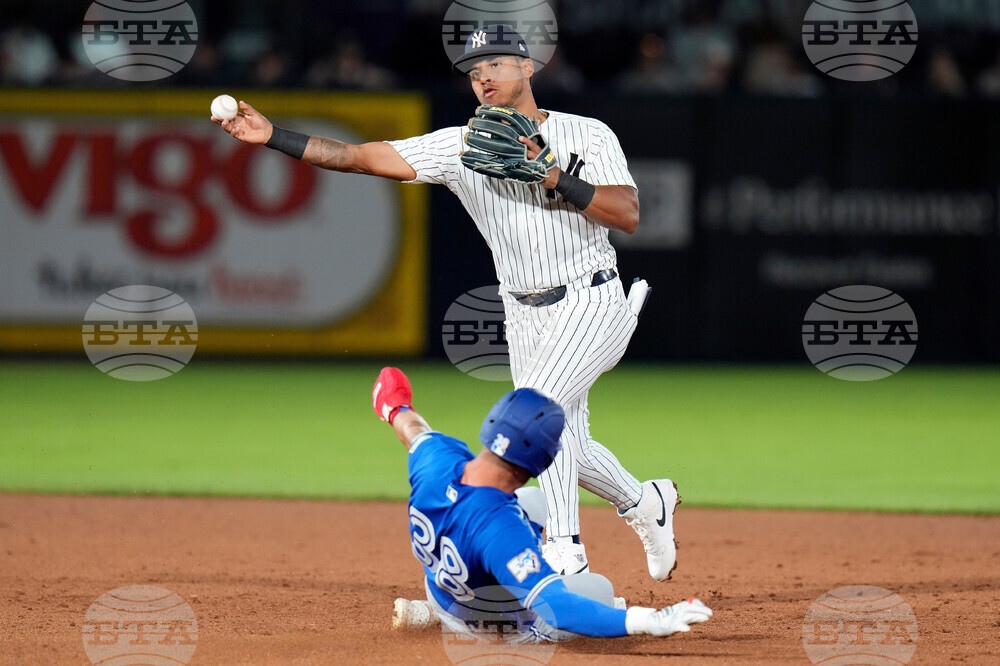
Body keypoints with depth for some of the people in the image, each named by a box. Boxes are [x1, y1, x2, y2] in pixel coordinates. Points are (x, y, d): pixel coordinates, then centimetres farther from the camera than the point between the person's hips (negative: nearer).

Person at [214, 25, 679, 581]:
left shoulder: (588, 136, -7)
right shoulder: (461, 146, -1)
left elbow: (628, 215, -18)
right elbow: (357, 156, -8)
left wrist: (556, 179, -25)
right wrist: (271, 137, -18)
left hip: (591, 303, -5)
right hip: (525, 319, 5)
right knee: (565, 450, 11)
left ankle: (566, 551, -23)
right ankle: (646, 503, 41)